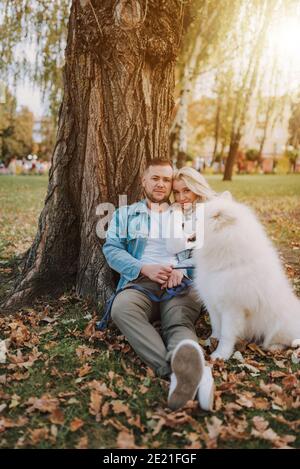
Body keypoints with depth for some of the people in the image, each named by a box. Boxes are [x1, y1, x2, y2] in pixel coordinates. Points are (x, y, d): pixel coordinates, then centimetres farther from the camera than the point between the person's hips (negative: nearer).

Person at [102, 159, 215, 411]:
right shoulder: (124, 214, 25)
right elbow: (111, 249, 10)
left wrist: (182, 268, -8)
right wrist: (145, 269, -7)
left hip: (181, 284, 1)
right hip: (139, 282, -1)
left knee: (180, 323, -35)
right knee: (122, 309, -38)